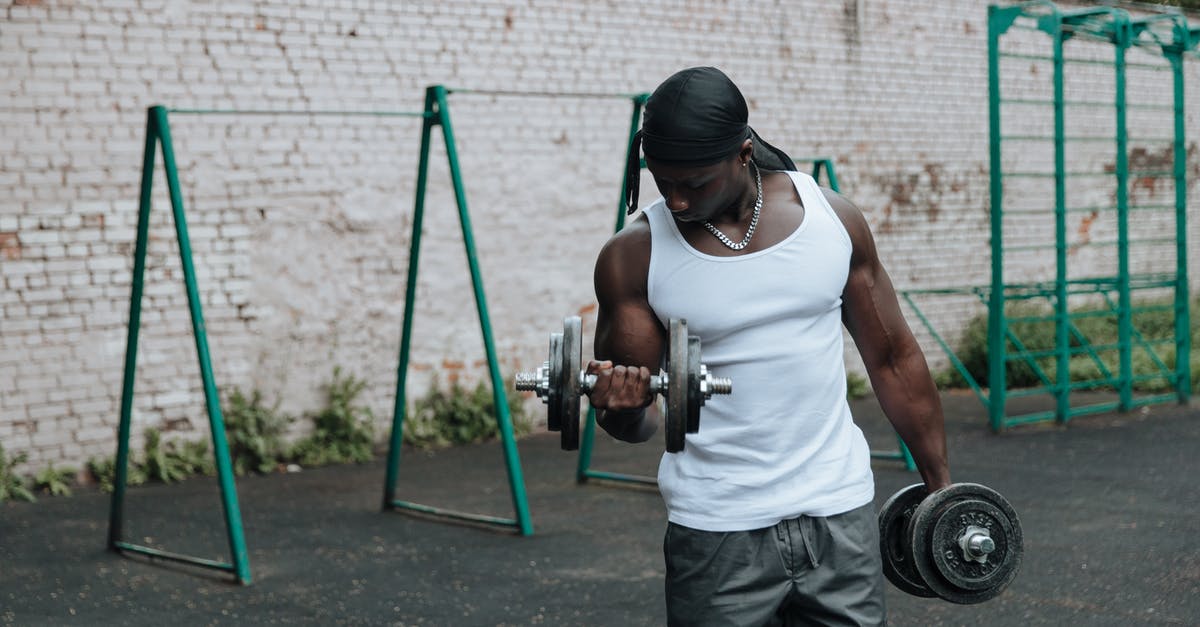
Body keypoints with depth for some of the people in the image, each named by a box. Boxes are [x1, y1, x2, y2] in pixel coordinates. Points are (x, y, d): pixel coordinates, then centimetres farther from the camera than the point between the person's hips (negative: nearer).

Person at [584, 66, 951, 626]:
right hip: (718, 532, -1)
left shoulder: (832, 217, -1)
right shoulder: (634, 257, -7)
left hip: (839, 513, 2)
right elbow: (637, 420, -1)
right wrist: (619, 407, -24)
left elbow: (892, 357, 8)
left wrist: (941, 486, 9)